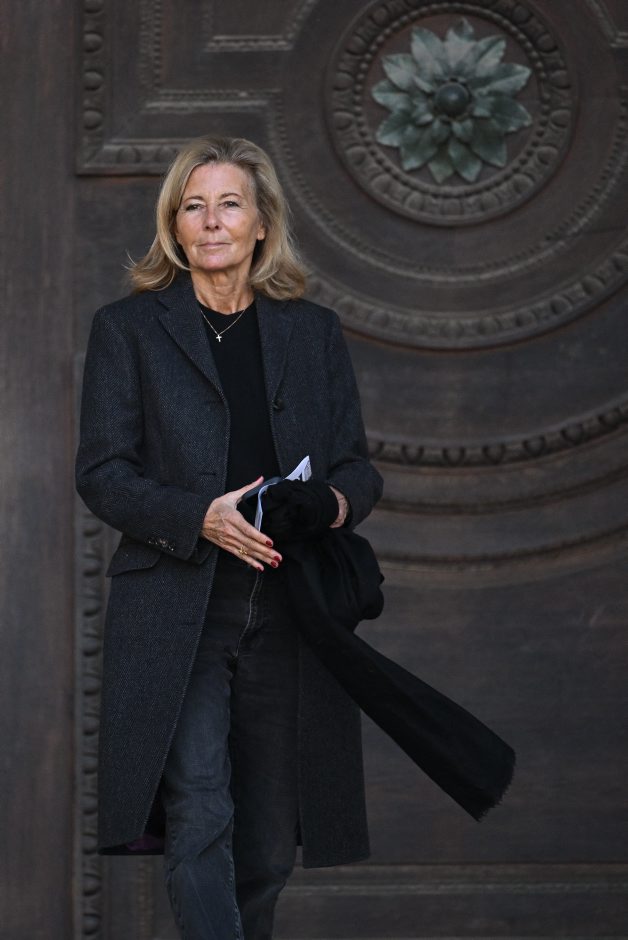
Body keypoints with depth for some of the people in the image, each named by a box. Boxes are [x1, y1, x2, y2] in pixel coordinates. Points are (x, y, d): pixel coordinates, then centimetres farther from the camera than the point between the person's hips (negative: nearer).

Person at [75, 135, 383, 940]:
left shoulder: (314, 333, 14)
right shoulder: (128, 329, 6)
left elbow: (357, 466, 15)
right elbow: (101, 474, -1)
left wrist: (338, 503, -10)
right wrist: (201, 518, -18)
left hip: (289, 618, 3)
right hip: (175, 616, -3)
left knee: (267, 841, 7)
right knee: (200, 819, -14)